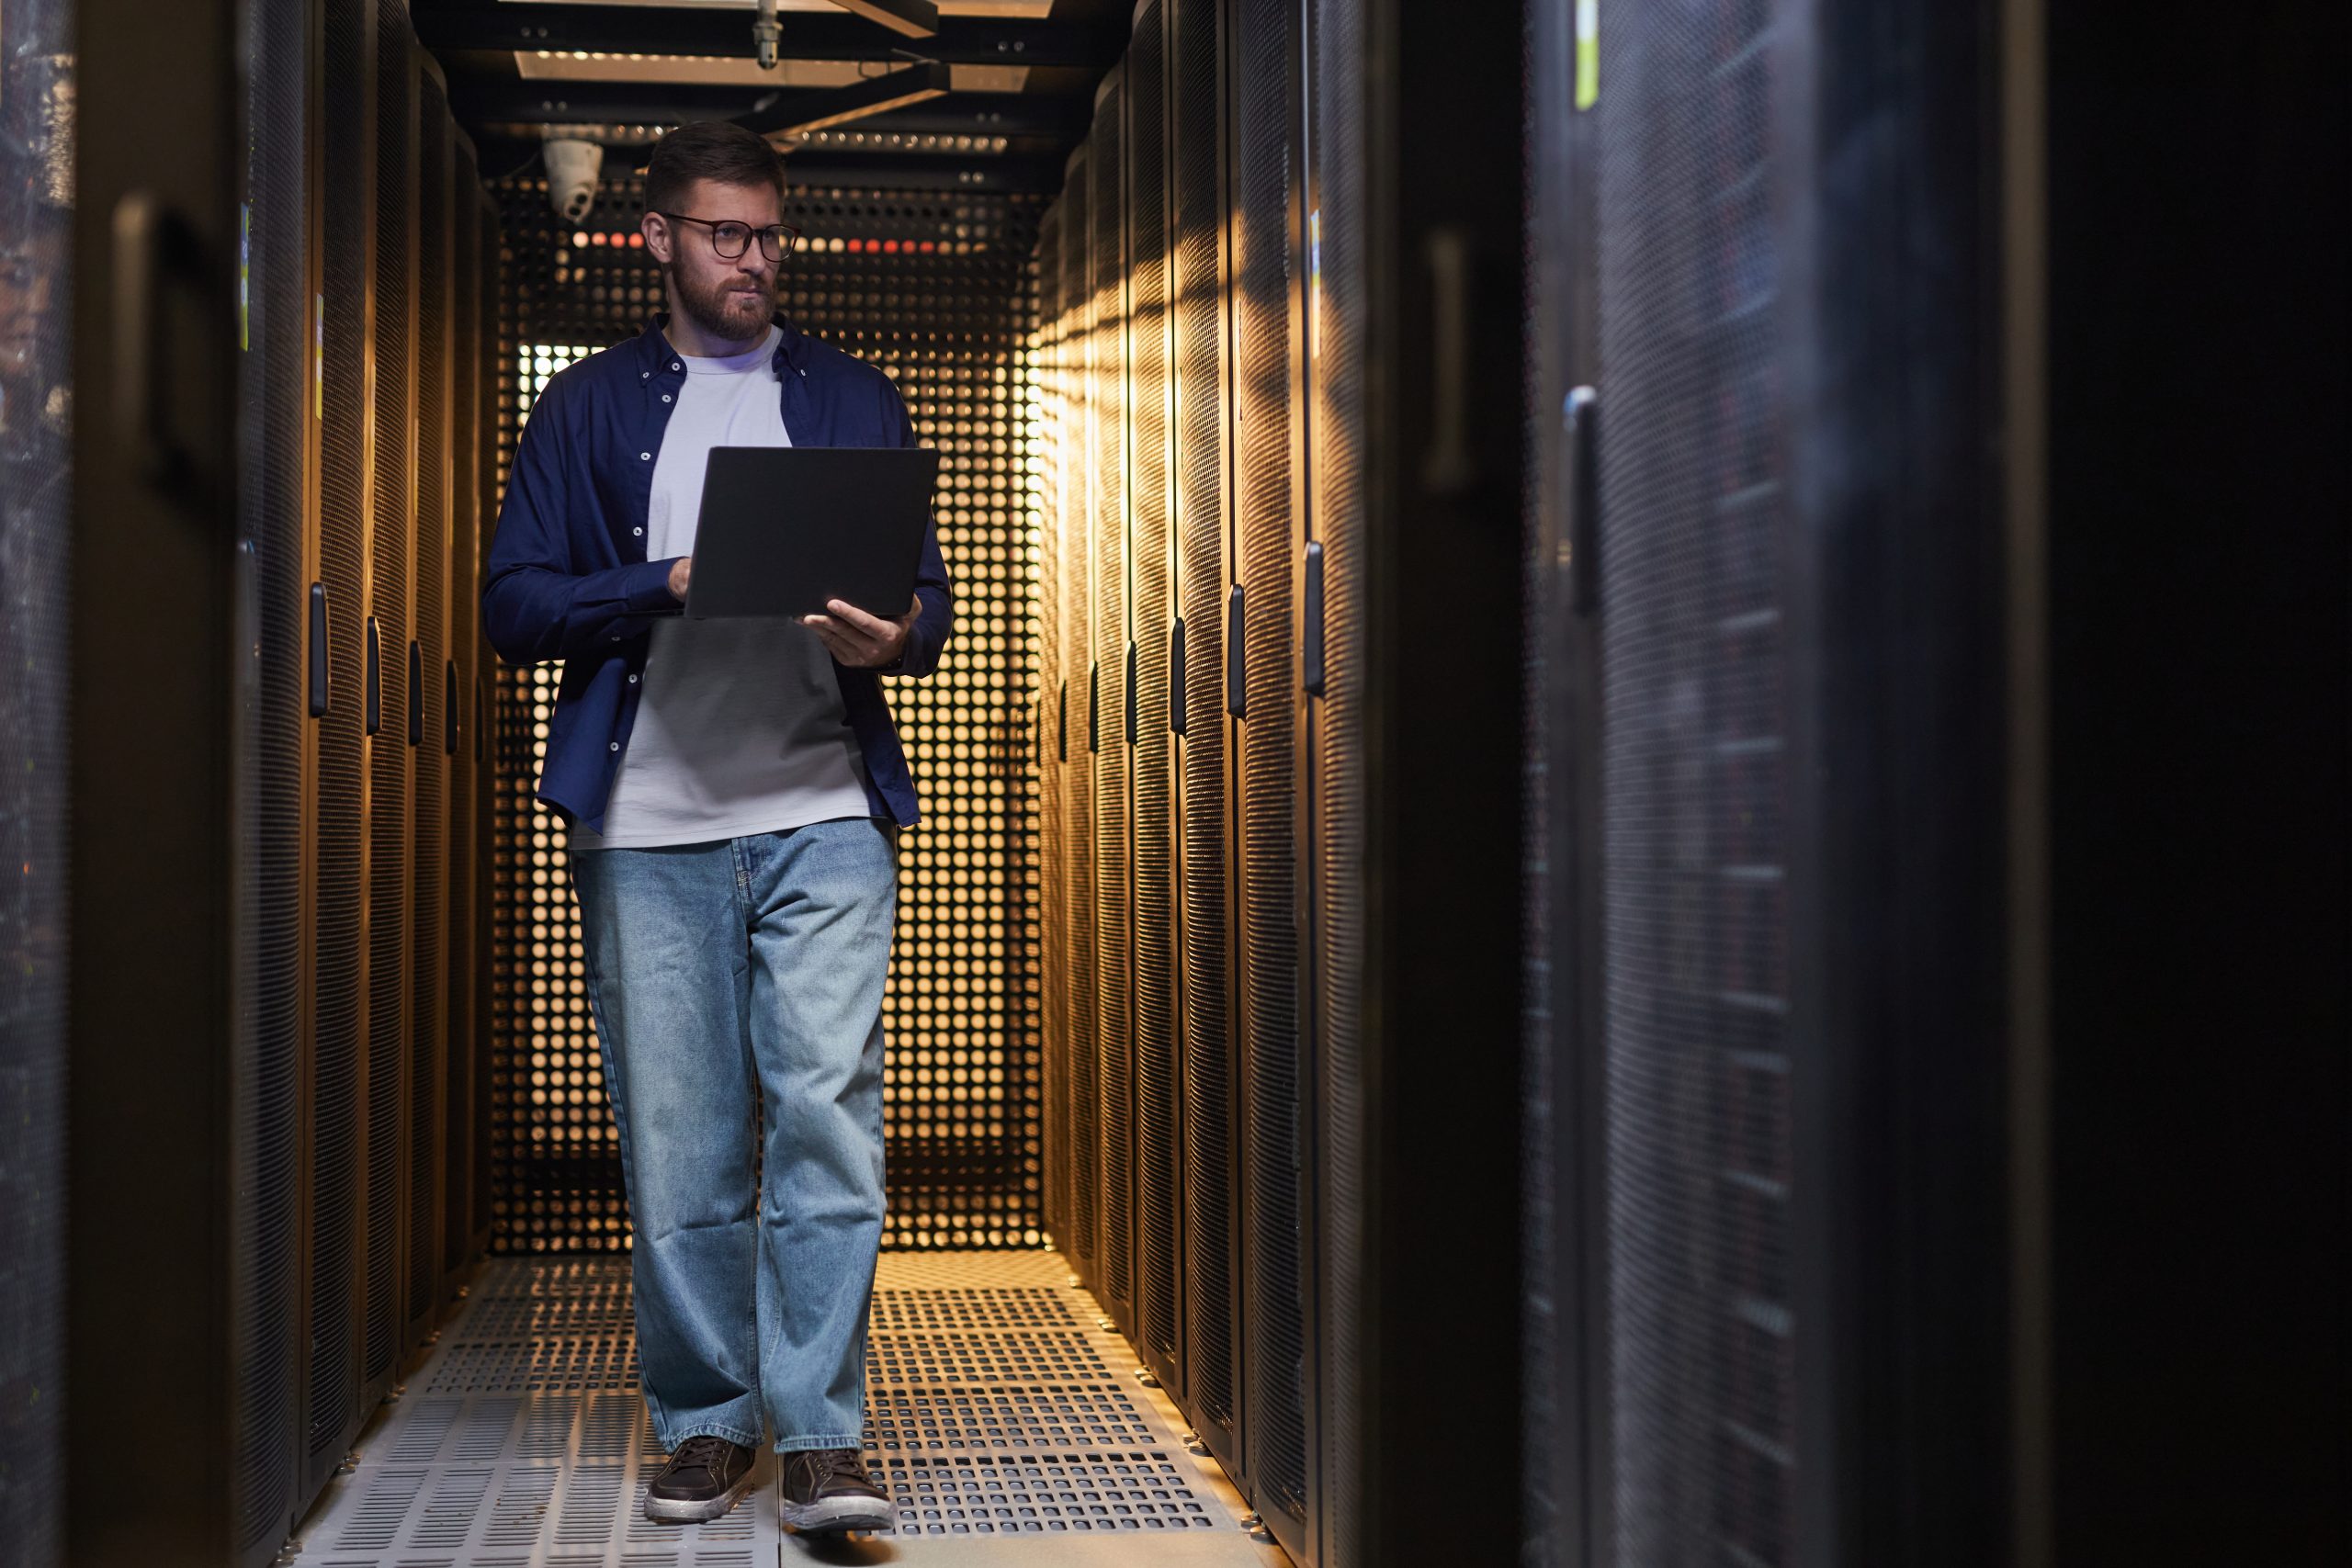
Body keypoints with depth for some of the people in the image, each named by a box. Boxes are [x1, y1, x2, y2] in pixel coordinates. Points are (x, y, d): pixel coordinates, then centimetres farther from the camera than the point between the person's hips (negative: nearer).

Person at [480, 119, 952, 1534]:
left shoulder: (857, 400, 17)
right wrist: (674, 582, -10)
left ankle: (822, 1434, -6)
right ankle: (707, 1422, 15)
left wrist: (892, 638, -10)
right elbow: (515, 604, 6)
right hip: (648, 825, 0)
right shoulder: (589, 407, 14)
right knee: (676, 1140, 3)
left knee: (828, 1111, -10)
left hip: (823, 815, 0)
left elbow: (929, 597, 14)